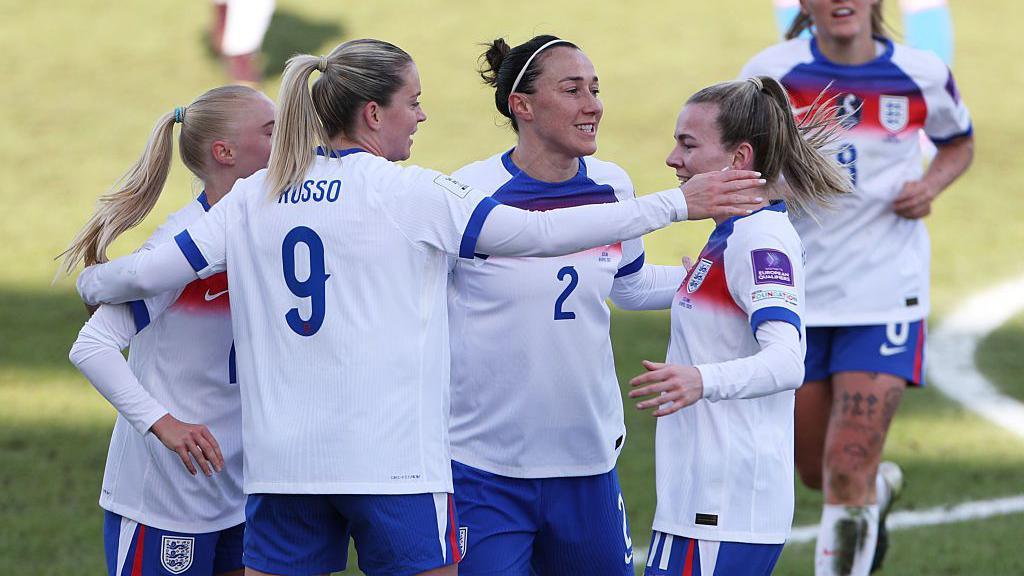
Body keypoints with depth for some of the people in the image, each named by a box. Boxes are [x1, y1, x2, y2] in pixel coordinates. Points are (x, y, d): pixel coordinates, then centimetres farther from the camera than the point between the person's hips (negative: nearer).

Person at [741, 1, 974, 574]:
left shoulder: (923, 75, -4)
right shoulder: (772, 74, -6)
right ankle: (879, 489, 49)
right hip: (797, 296, 2)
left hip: (886, 298, -2)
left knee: (847, 478, -12)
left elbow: (960, 143, 16)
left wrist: (930, 185, -6)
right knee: (819, 474, 14)